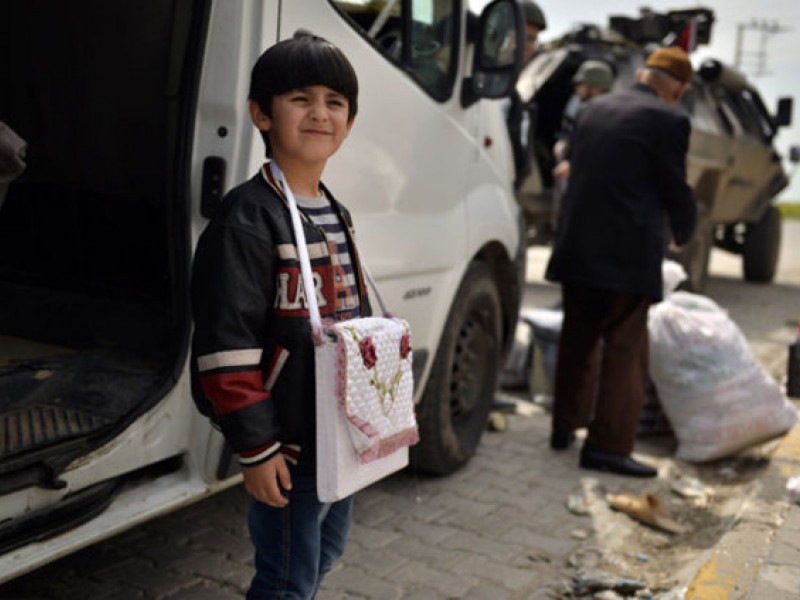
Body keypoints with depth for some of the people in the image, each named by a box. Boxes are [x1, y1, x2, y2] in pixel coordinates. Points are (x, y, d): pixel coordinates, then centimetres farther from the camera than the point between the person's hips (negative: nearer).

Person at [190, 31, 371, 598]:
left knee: (327, 551, 23)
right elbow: (227, 344, -21)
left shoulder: (337, 215, 10)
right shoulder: (247, 219, -18)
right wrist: (256, 448, -20)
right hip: (288, 441, -8)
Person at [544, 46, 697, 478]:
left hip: (576, 247, 6)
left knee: (578, 342, 18)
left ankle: (565, 427, 29)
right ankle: (607, 446, 1)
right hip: (627, 254, -6)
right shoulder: (668, 120, -7)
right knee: (624, 349, 1)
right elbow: (675, 190, -4)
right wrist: (683, 233, 17)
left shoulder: (593, 109, 11)